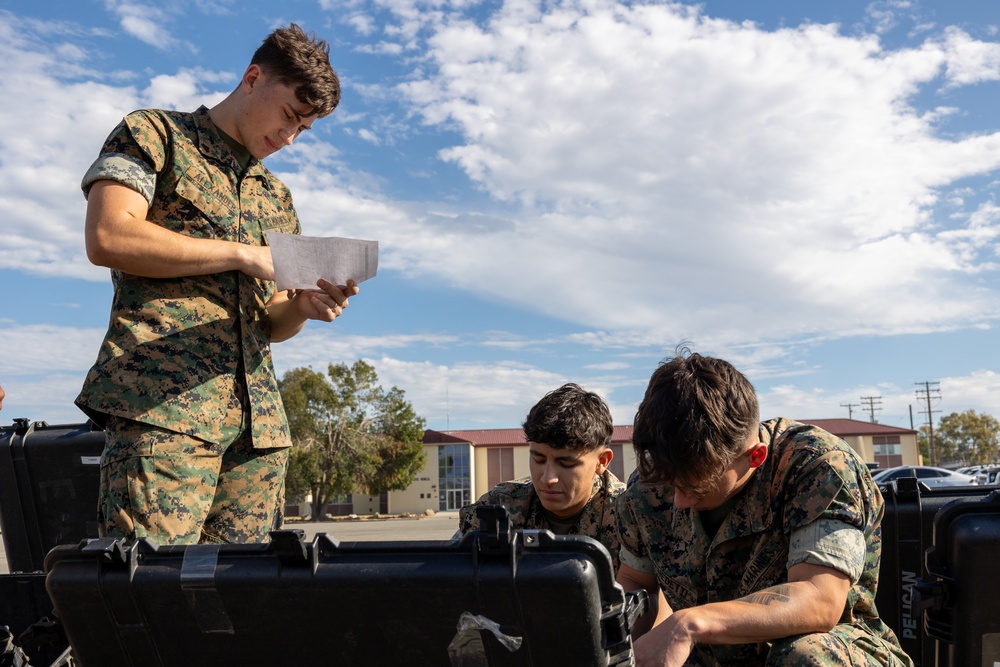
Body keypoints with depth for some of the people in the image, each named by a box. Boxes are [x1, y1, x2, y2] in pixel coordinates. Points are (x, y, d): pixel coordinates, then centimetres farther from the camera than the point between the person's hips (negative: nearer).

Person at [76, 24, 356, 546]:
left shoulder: (278, 198, 27)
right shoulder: (154, 135, 10)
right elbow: (108, 238, -8)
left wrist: (303, 307, 2)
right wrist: (243, 254, -7)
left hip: (259, 419, 6)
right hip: (163, 404, -6)